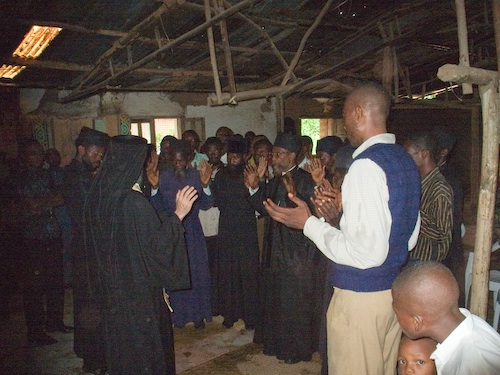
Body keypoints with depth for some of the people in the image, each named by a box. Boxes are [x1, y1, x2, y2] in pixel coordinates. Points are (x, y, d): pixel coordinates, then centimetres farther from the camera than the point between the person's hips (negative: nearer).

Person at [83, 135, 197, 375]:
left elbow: (95, 243, 9)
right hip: (139, 289, -7)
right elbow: (156, 244, -24)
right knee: (145, 346, 13)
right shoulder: (134, 202, -27)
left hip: (110, 288, 7)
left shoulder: (97, 196, -4)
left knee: (120, 346, 24)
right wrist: (178, 214, -21)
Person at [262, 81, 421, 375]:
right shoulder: (405, 160, 7)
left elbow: (367, 251, -25)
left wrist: (309, 224, -15)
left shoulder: (366, 165, -21)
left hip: (361, 295, -9)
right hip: (395, 290, 9)